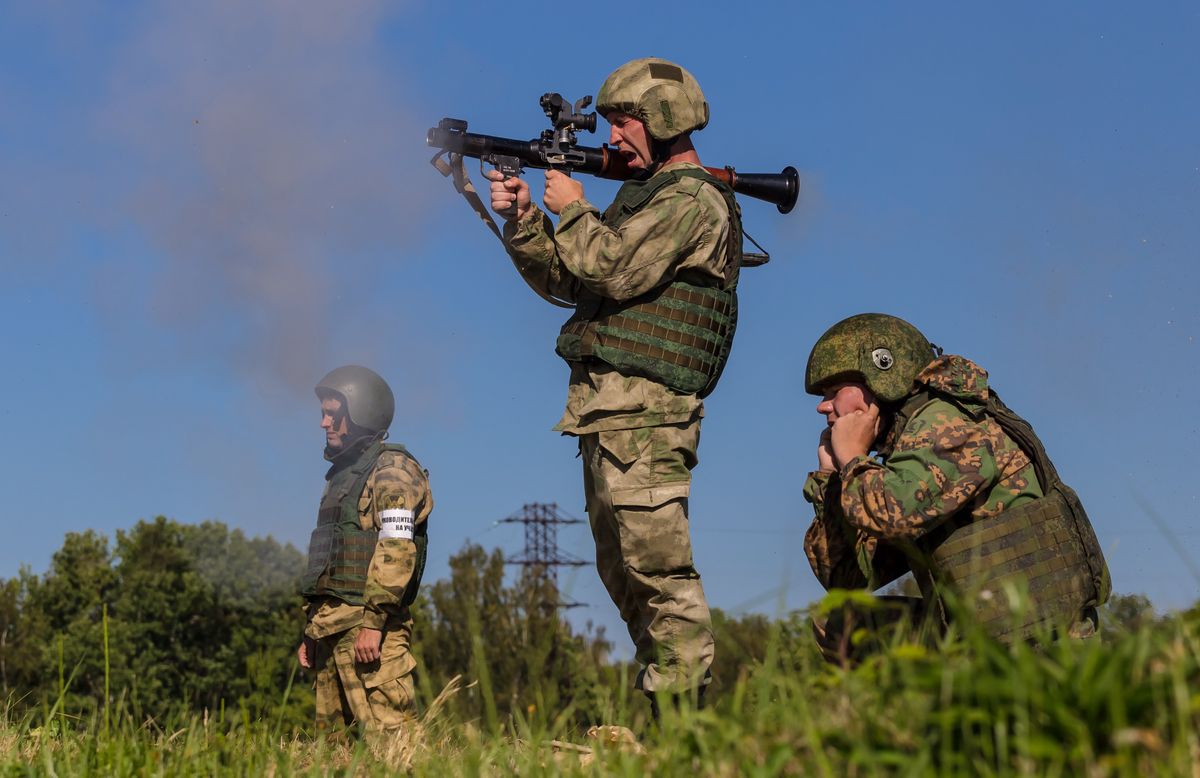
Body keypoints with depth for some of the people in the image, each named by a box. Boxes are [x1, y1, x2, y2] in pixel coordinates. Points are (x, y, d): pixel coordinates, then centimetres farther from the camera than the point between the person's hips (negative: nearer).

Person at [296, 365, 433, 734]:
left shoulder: (392, 470, -6)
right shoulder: (342, 472, 23)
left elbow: (397, 551, -17)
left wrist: (373, 622, -24)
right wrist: (311, 631, 22)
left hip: (366, 622, -9)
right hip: (330, 626, 9)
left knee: (387, 737, -13)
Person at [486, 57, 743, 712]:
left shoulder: (694, 198, -8)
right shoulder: (641, 196, 22)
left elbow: (612, 271, -20)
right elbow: (563, 281, 22)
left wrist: (572, 209, -4)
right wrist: (522, 220, 8)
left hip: (642, 416, -10)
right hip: (604, 411, 10)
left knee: (658, 569, -12)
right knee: (623, 572, 11)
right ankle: (661, 709, 17)